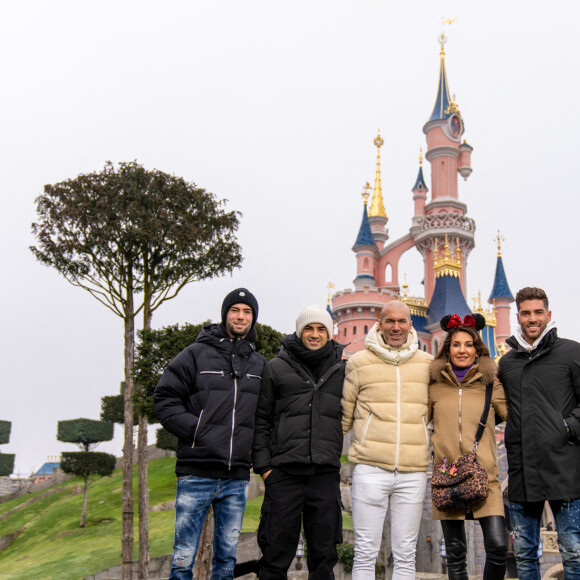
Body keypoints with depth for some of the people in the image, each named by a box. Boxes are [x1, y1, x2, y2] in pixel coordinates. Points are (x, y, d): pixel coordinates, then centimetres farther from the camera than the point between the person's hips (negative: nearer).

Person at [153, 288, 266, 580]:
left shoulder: (259, 364, 13)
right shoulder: (197, 354, 1)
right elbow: (164, 397, -1)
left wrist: (255, 443, 2)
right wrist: (195, 429, -12)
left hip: (237, 478, 4)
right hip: (197, 474, -4)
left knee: (227, 556, 11)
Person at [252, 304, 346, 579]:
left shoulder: (342, 370, 11)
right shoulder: (276, 368, 6)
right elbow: (261, 420, 5)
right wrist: (263, 464, -2)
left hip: (326, 474, 2)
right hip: (284, 473, -2)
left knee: (324, 556, 8)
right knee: (277, 552, 2)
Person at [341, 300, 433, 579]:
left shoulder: (426, 363, 9)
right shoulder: (359, 362, 4)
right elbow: (344, 415, 11)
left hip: (413, 472, 2)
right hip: (370, 468, -2)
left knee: (405, 555, 8)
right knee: (365, 552, 0)